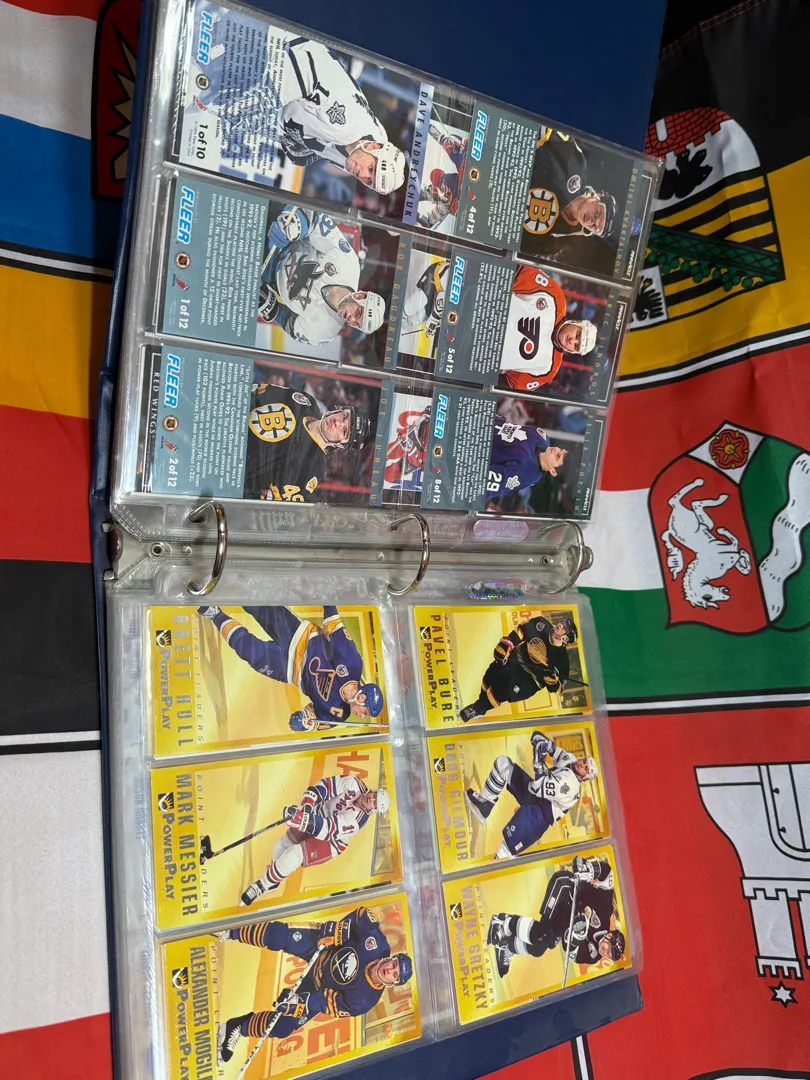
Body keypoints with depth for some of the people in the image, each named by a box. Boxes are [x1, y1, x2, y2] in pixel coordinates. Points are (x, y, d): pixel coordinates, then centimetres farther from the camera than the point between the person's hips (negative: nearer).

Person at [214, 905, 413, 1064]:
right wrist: (331, 933, -20)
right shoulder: (377, 942, -26)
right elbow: (362, 915, -13)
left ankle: (238, 1029, 16)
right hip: (319, 944, 0)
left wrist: (301, 1002, -26)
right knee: (278, 936, -17)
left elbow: (332, 1003, -19)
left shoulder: (364, 999, -24)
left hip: (318, 986, 0)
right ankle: (230, 932, 6)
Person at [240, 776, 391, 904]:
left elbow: (328, 830, -40)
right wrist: (307, 805, -31)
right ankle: (273, 881, 30)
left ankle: (262, 886, -3)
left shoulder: (357, 819, -32)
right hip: (318, 815, 5)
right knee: (282, 845, 2)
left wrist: (303, 819, -53)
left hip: (331, 841, -5)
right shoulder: (354, 784, -21)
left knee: (295, 854, -22)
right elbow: (325, 785, -18)